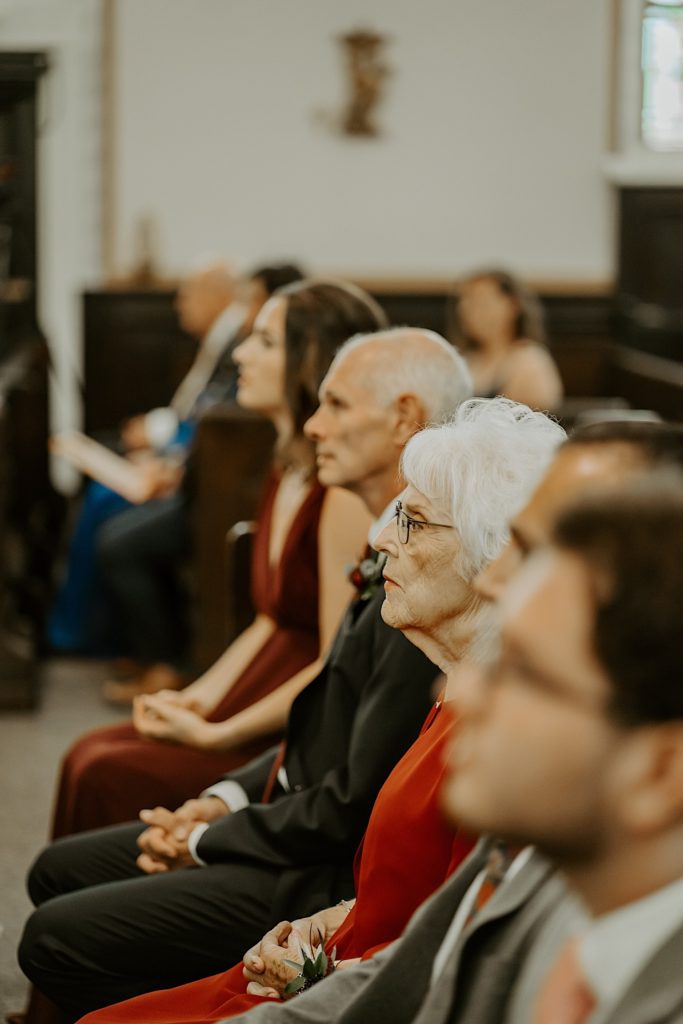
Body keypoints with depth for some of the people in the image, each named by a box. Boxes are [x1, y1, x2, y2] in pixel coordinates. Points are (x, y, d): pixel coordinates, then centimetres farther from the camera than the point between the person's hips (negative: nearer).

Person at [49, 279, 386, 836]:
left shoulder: (345, 494, -19)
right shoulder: (289, 474, 11)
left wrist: (215, 735, -15)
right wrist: (199, 700, 5)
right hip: (258, 720, 9)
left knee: (111, 777, -17)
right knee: (90, 754, -4)